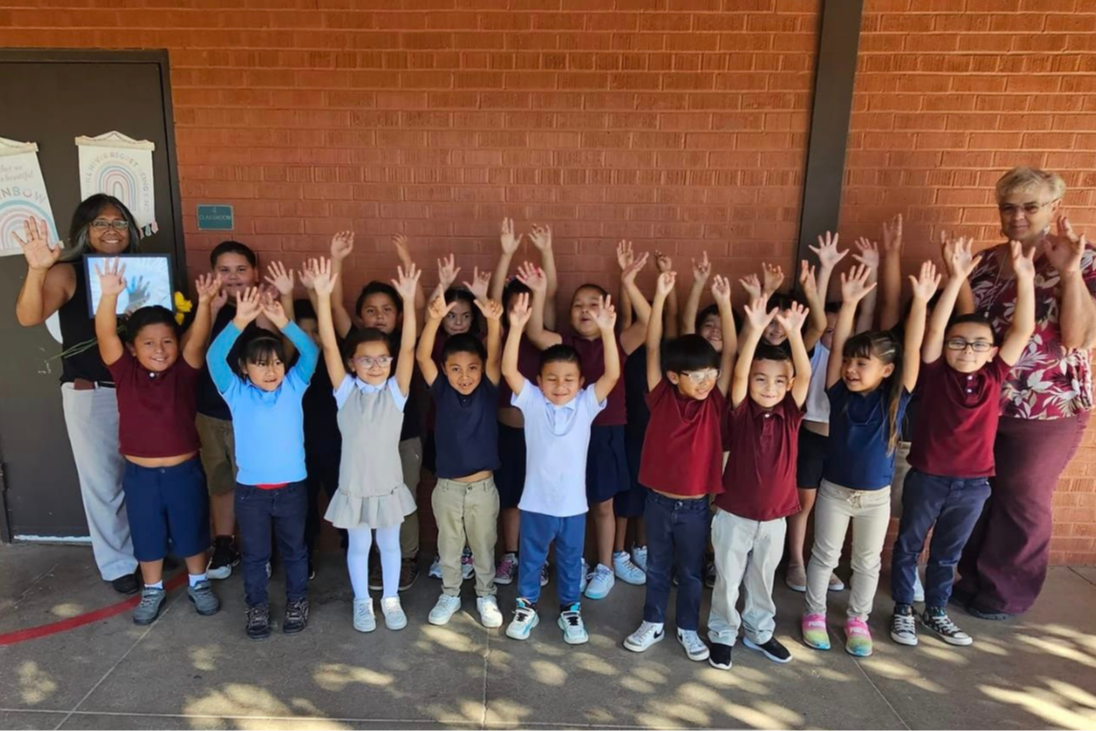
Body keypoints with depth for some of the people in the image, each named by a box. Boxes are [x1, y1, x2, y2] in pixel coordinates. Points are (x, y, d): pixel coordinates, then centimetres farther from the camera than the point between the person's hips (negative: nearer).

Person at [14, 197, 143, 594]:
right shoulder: (68, 273, -6)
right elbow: (28, 317, -22)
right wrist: (36, 270, -39)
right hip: (90, 395, -3)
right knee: (104, 482, 8)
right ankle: (117, 564, 25)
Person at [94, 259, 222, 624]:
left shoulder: (184, 371, -9)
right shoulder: (125, 372, -7)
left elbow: (198, 340, -25)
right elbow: (105, 336, -21)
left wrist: (204, 303, -42)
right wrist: (109, 295, -38)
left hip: (184, 471, -1)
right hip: (140, 474, 1)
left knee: (192, 531, 16)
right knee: (147, 536, 18)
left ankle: (198, 583, 38)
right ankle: (152, 590, 40)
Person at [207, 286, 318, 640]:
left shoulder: (294, 387, -4)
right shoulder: (236, 393, -6)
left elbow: (311, 352, -17)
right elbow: (214, 357, -21)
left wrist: (283, 322, -31)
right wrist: (240, 322, -34)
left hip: (292, 487, 0)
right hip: (250, 489, 0)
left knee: (294, 549, 17)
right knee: (254, 553, 17)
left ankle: (297, 601, 37)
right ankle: (257, 605, 37)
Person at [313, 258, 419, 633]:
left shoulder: (395, 391, -10)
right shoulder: (346, 391, -10)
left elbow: (408, 348, -22)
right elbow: (328, 345, -19)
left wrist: (409, 301, -33)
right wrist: (323, 297, -29)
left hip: (389, 486, 0)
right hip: (354, 487, 0)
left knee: (389, 545, 19)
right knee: (358, 547, 18)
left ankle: (391, 598, 39)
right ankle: (362, 601, 39)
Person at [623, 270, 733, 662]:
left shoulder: (714, 403, -8)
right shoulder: (661, 398, -11)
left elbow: (731, 353, -14)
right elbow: (653, 348, -16)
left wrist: (724, 303, -21)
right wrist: (660, 297, -22)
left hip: (695, 505, 0)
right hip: (658, 501, 0)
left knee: (691, 571, 18)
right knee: (657, 567, 18)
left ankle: (688, 629, 37)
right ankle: (652, 623, 36)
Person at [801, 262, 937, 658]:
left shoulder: (895, 398, -13)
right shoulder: (840, 393, -13)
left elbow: (912, 350, -23)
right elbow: (837, 345, -21)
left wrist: (920, 302, -31)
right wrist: (849, 302, -30)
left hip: (876, 496, 1)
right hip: (834, 490, 0)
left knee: (868, 561, 16)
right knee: (824, 555, 13)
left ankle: (857, 619, 35)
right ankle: (814, 613, 31)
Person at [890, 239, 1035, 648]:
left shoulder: (994, 377, -2)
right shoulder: (935, 375, -10)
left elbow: (1023, 330, -7)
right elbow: (934, 329, -22)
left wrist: (1024, 277, -12)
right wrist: (956, 280, -29)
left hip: (973, 484, 3)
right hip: (926, 478, -3)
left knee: (948, 554, 20)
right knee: (909, 546, 13)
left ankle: (935, 612, 38)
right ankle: (903, 610, 30)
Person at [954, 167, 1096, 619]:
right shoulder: (987, 261, 5)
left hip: (1048, 409, -4)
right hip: (981, 401, 5)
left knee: (1021, 502, 10)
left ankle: (1008, 592, 29)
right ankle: (972, 577, 34)